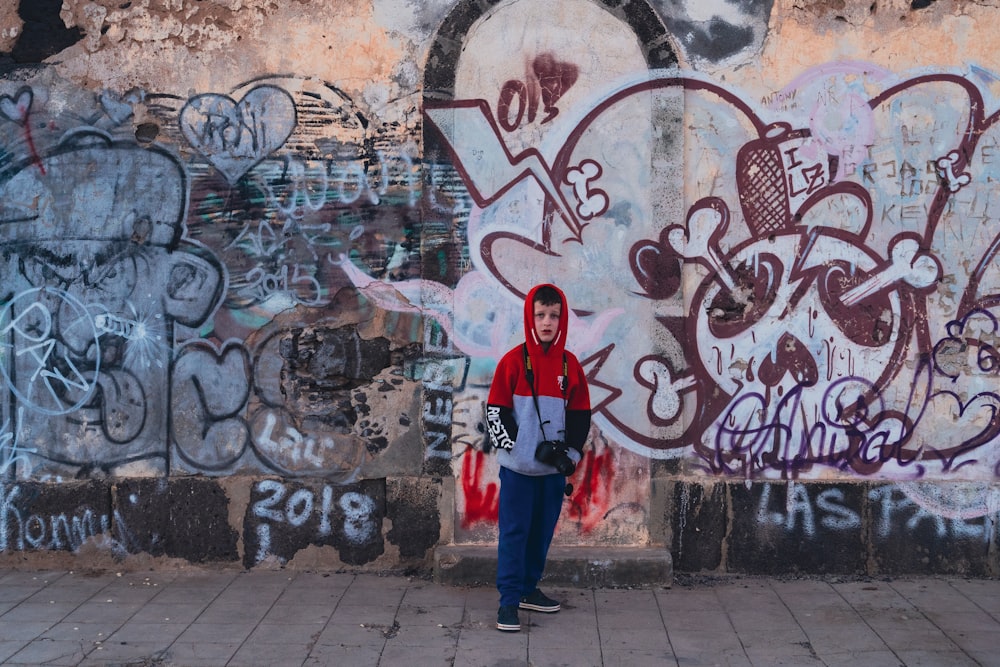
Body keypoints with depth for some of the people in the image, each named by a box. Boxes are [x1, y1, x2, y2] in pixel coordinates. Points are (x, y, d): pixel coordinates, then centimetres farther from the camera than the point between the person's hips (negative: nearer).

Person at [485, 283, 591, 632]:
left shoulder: (570, 364, 4)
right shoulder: (513, 361, -6)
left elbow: (580, 415, 10)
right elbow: (496, 412, -5)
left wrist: (570, 453, -2)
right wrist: (519, 447, -11)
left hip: (553, 469, 4)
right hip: (518, 467, -4)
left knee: (543, 531, 12)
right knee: (514, 532, -1)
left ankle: (529, 588, 27)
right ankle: (509, 600, 3)